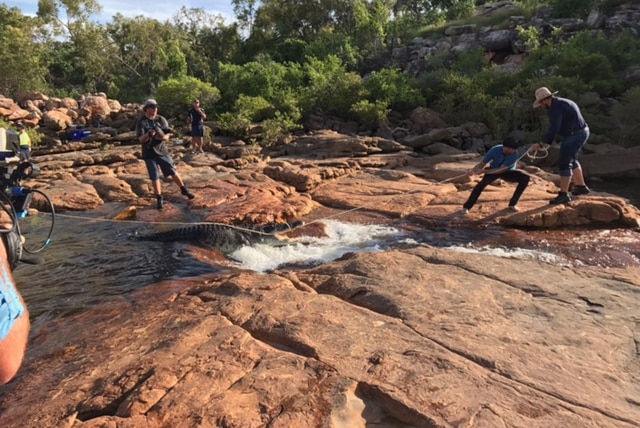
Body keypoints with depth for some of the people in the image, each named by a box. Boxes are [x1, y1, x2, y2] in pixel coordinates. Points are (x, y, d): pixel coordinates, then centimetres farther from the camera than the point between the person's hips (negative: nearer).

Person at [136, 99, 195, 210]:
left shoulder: (161, 120, -3)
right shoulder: (141, 122, -8)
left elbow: (167, 137, -8)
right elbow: (141, 140, -16)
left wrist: (162, 137, -31)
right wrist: (148, 135, -37)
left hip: (162, 151, 1)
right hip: (149, 154, -1)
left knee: (173, 172, 5)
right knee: (154, 177, 2)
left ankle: (184, 190, 23)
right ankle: (159, 199, 13)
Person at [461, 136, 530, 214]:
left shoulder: (514, 154, -31)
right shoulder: (495, 150, -29)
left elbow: (501, 170, -34)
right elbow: (482, 163, -24)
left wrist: (484, 171, -44)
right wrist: (472, 170, -45)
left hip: (508, 172, 1)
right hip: (494, 170, -1)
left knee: (525, 178, -23)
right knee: (483, 182, -30)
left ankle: (513, 203, -7)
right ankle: (467, 206, -19)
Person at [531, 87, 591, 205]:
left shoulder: (555, 107, -19)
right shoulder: (559, 103, 14)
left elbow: (554, 129, -26)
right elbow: (555, 127, 15)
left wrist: (541, 144, -21)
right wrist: (547, 142, 11)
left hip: (575, 135, -11)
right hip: (580, 133, 11)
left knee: (564, 163, -9)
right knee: (571, 160, 25)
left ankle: (563, 195, -5)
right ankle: (581, 187, 39)